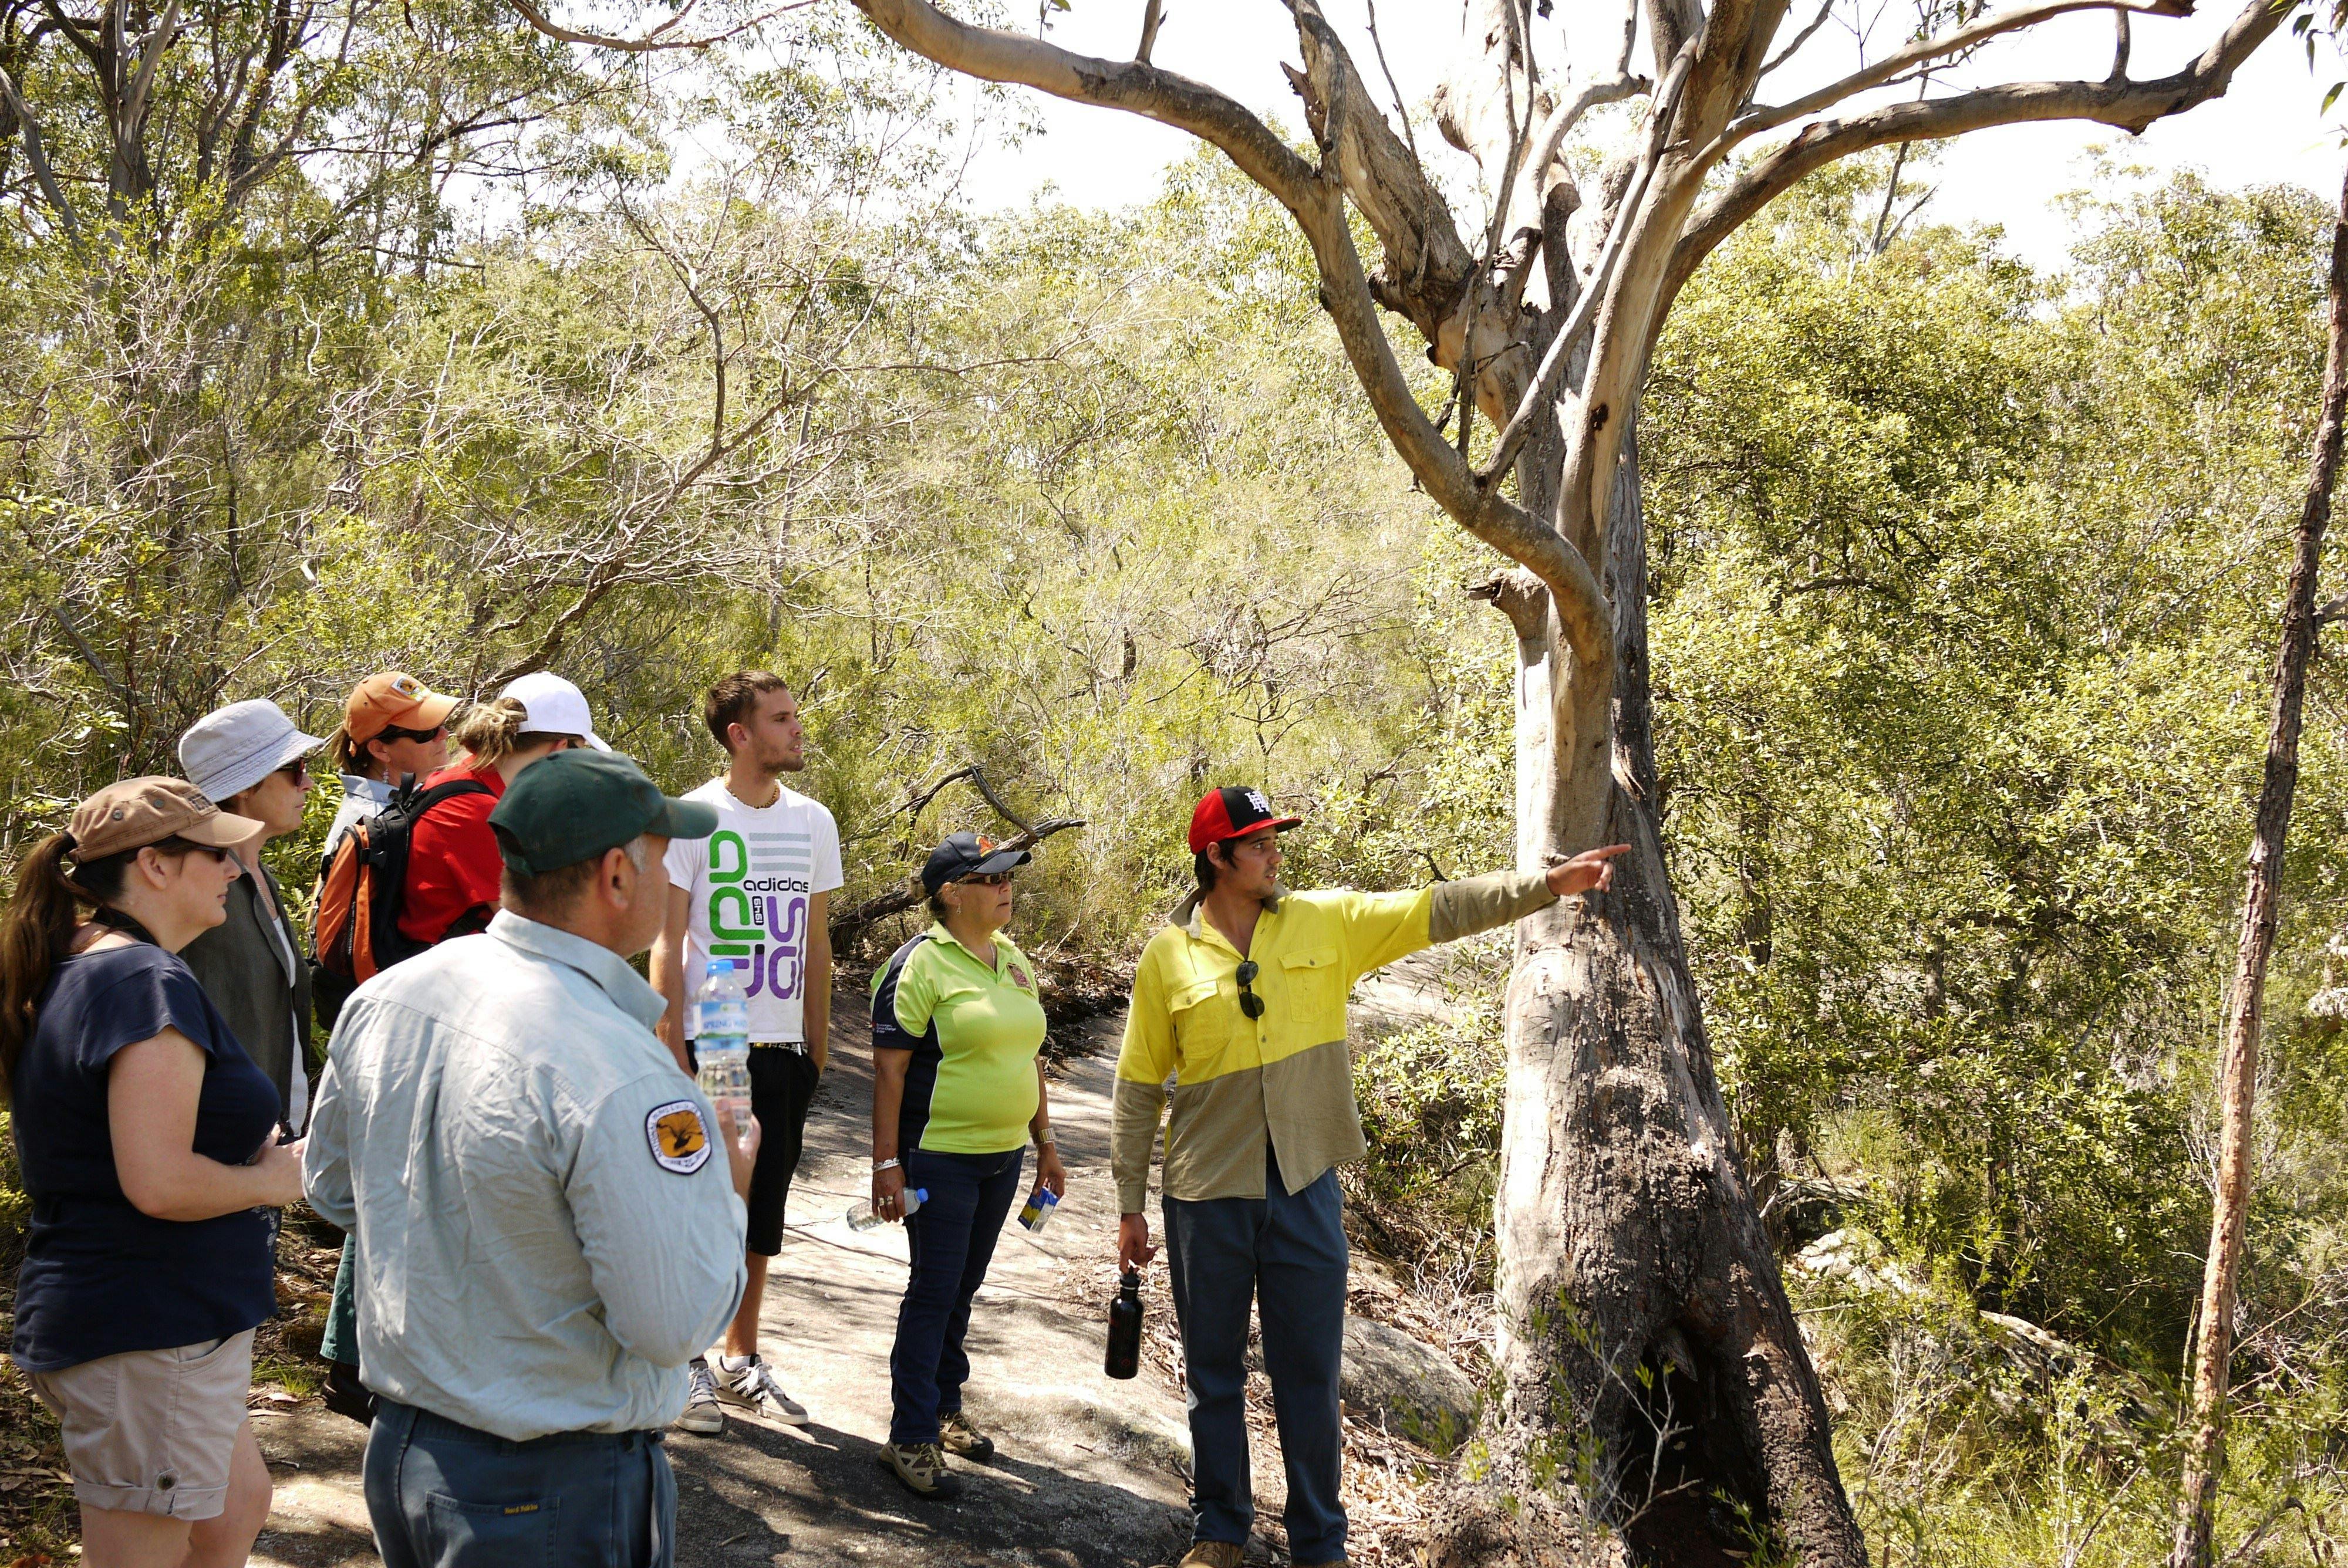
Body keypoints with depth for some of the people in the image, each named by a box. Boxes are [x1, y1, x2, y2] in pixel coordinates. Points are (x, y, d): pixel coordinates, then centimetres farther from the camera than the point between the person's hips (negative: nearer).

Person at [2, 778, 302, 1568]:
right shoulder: (151, 984, -21)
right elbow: (159, 1183, -28)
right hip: (152, 1333, -10)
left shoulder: (73, 970, 10)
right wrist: (272, 1179, -11)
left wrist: (241, 1148, 10)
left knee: (239, 1503, 25)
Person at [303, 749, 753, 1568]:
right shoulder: (617, 1072, -27)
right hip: (553, 1499, -7)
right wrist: (726, 1186, -8)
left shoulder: (380, 998, -2)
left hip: (399, 1445, 7)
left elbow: (331, 1187, 13)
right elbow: (673, 1323, -24)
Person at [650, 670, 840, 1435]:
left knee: (761, 1212, 13)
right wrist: (672, 1053, -12)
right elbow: (667, 945, -7)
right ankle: (686, 1363, 15)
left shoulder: (813, 822, 9)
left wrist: (818, 1047, 12)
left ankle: (741, 1361, 25)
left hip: (783, 1050, 5)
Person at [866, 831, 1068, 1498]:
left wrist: (1044, 1141, 19)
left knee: (962, 1288, 16)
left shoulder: (1014, 962, 12)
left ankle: (945, 1407, 28)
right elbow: (890, 1068, -14)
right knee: (934, 1291, -4)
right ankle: (912, 1438, 3)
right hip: (940, 1158, -7)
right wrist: (886, 1162, -17)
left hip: (1004, 1154, 7)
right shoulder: (921, 964, -12)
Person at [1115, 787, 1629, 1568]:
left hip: (1306, 1190, 1)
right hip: (1207, 1197, -1)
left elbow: (1437, 909, -4)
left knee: (1310, 1378, 9)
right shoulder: (1168, 956, -3)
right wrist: (1130, 1205, 2)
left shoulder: (1326, 921, 0)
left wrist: (1546, 883, -14)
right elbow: (1138, 1088, 1)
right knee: (1214, 1376, 12)